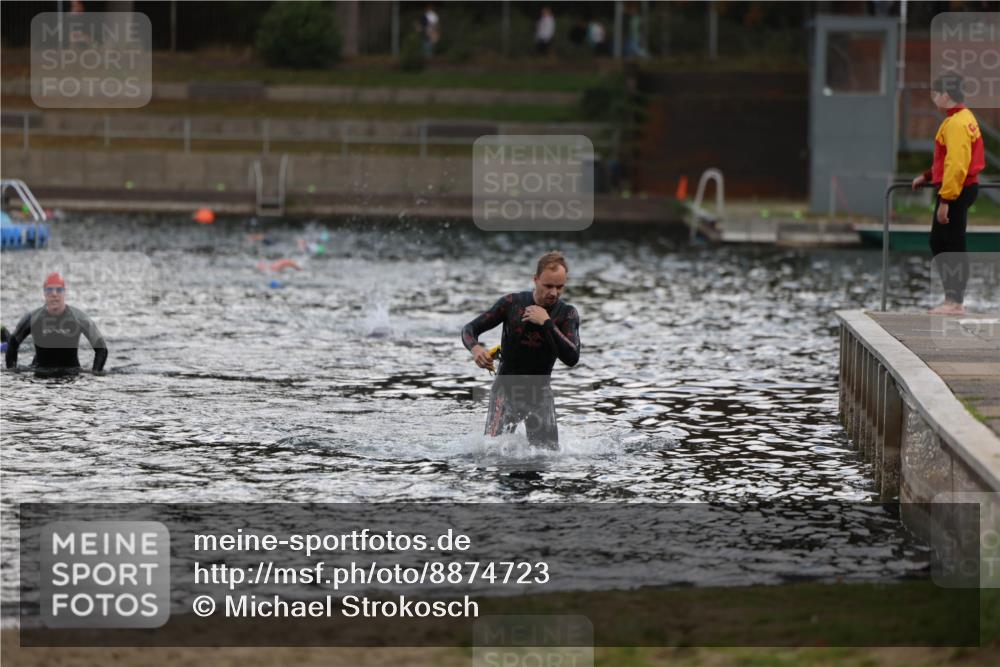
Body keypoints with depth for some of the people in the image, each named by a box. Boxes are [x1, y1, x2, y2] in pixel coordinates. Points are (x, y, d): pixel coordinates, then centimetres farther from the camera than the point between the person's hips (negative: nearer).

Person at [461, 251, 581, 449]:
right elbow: (470, 329, -2)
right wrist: (475, 348, -26)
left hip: (540, 392, 2)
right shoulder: (512, 303, -7)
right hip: (506, 388, -2)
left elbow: (572, 358, -20)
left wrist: (546, 323, -24)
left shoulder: (567, 314, -6)